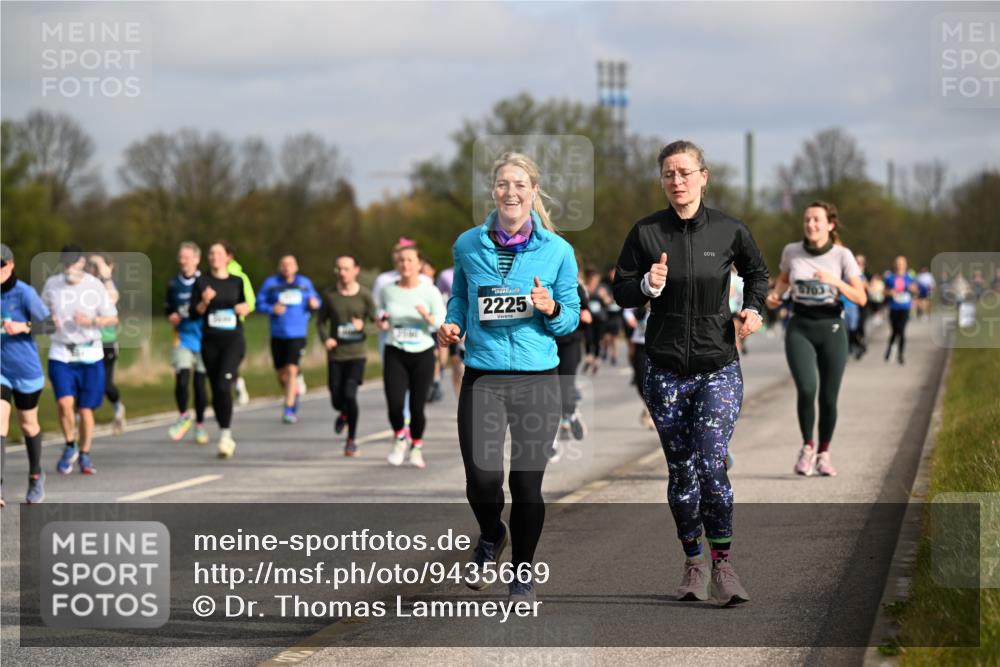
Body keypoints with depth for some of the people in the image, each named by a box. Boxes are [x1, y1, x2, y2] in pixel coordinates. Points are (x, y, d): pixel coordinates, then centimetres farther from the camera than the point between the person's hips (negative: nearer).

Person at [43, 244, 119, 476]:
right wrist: (48, 321, -7)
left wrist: (91, 320, -14)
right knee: (64, 402, -17)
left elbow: (113, 318, 4)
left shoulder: (95, 285, -1)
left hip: (90, 354, 0)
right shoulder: (52, 284, 2)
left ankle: (84, 455, 22)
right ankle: (70, 446, 8)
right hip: (61, 354, 0)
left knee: (86, 408, 2)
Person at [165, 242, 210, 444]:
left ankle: (200, 424, 21)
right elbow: (167, 308, 20)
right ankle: (183, 417, 7)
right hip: (182, 339, 1)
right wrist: (171, 317, -1)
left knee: (200, 383, 4)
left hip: (203, 340, -1)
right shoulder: (174, 285, 7)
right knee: (182, 380, -15)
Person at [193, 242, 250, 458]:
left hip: (233, 340, -2)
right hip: (210, 341, 2)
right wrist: (205, 301, -19)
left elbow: (247, 305, 18)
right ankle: (226, 438, 19)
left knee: (223, 385, -20)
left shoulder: (237, 282, 6)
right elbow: (195, 312, 0)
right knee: (216, 390, 6)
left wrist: (243, 307, -4)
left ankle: (226, 433, -13)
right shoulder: (202, 282, 4)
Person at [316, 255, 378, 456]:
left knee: (350, 394, -15)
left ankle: (352, 440, 1)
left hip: (357, 353, -2)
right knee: (337, 399, 4)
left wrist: (363, 325, -19)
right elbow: (321, 320, 10)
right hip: (335, 355, 2)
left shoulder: (364, 296, -4)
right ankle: (344, 414, 42)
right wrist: (325, 338, -9)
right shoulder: (330, 295, 1)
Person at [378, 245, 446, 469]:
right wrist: (381, 323, -3)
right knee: (395, 405, -13)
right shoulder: (387, 291, 4)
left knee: (417, 407, -1)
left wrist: (428, 317, -26)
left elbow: (443, 325, -6)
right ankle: (400, 439, 17)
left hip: (422, 355, -1)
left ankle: (416, 447, 24)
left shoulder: (430, 292, -3)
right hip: (395, 355, 1)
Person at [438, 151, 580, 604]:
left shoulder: (558, 251, 1)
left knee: (527, 484, 2)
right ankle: (490, 537, 28)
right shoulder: (468, 245, 4)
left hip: (538, 380, -1)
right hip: (482, 379, 1)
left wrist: (550, 310, -14)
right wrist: (452, 324, 0)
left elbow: (572, 319, 7)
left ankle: (522, 573, 24)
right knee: (482, 481, -7)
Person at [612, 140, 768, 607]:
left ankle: (722, 564, -1)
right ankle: (693, 563, 21)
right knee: (681, 472, 6)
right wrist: (648, 286, -16)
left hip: (718, 367, -1)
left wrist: (754, 308, -2)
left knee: (712, 466, -13)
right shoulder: (646, 233, -2)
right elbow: (621, 291, 5)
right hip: (666, 370, 1)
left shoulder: (728, 230, -1)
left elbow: (757, 273, 17)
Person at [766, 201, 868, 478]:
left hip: (831, 329, 0)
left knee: (828, 398, 2)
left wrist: (835, 282, -27)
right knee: (806, 389, -20)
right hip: (800, 329, 0)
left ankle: (823, 454, 27)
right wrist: (775, 294, -3)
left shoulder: (843, 255, -9)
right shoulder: (791, 251, -3)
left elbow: (861, 299, -12)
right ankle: (807, 447, 4)